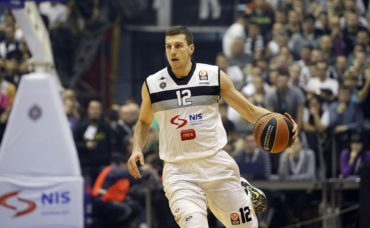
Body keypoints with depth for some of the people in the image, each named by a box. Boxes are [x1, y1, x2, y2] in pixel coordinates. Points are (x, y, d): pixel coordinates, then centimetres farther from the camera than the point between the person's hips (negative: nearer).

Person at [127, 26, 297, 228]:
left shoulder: (214, 76, -1)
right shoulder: (152, 85, 1)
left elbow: (249, 110, 5)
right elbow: (144, 122, 19)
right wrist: (137, 149, 1)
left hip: (217, 165, 1)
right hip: (179, 173, -1)